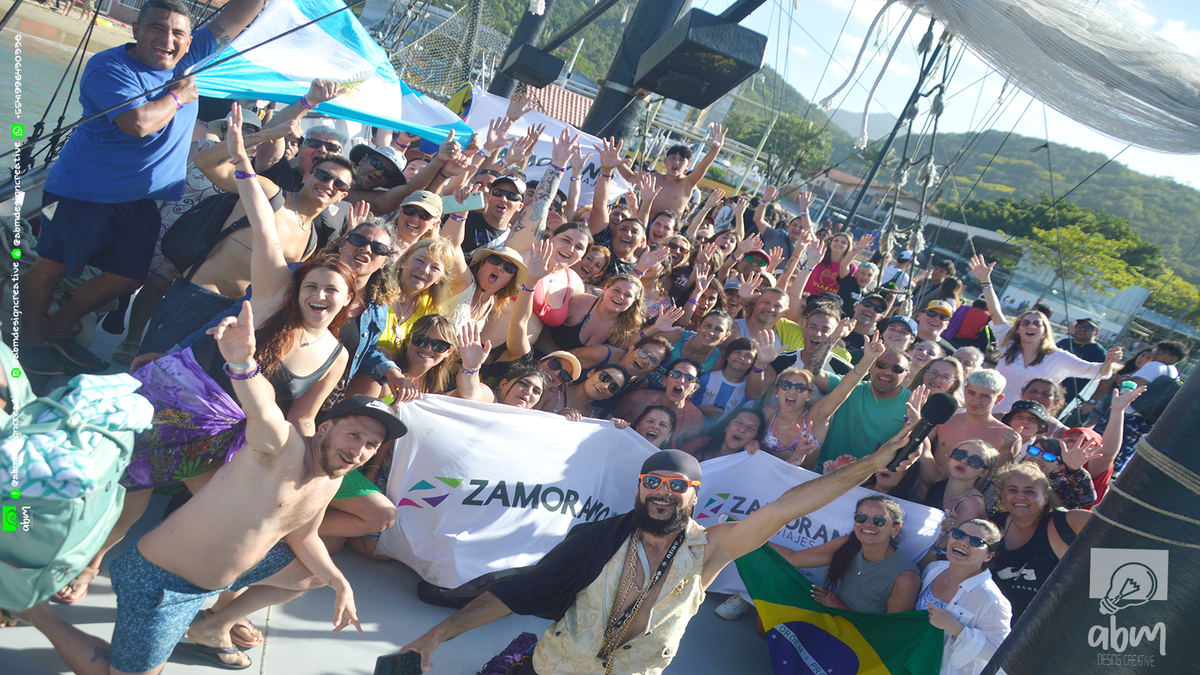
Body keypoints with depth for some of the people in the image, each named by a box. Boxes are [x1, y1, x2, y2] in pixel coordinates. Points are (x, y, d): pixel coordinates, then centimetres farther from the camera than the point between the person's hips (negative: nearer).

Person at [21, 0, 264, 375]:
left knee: (127, 278, 10)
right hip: (84, 190, -6)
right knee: (53, 266, 4)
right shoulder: (109, 66, -16)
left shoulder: (191, 59, 2)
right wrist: (178, 96, -16)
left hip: (140, 199, 7)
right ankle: (31, 338, 25)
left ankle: (57, 330, 29)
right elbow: (139, 123, -31)